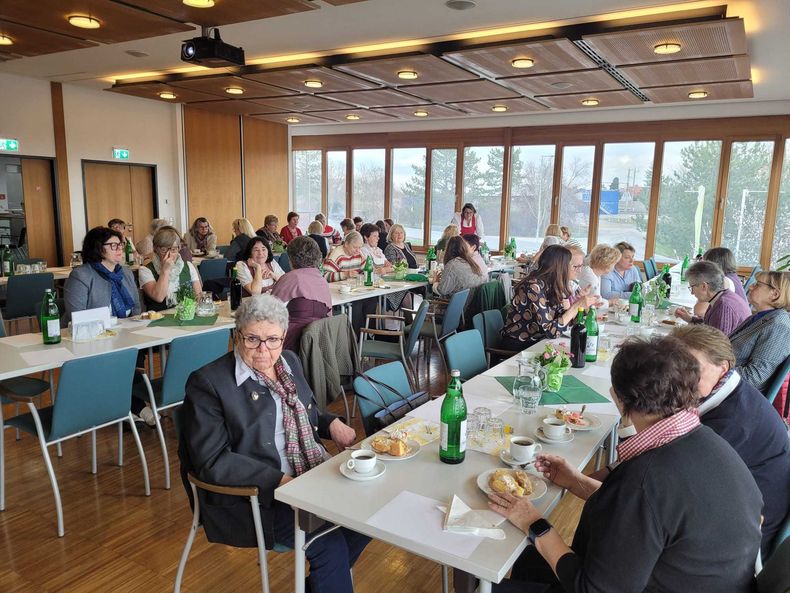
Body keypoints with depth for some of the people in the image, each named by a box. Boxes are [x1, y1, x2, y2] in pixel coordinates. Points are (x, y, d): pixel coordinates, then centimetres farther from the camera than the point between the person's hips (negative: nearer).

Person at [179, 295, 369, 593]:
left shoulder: (289, 361, 7)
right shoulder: (207, 382, -13)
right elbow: (213, 462, -17)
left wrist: (331, 423, 0)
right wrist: (279, 480, -23)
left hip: (310, 476, 7)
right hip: (252, 496, -7)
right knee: (329, 544, -21)